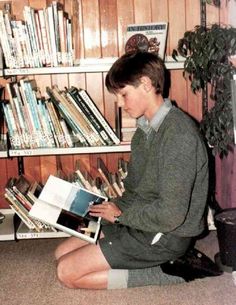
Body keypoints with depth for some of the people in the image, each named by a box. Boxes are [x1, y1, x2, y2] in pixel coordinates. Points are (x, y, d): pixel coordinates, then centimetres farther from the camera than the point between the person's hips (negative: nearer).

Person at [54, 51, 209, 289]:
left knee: (67, 272, -10)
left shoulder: (178, 133, -23)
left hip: (167, 235, -10)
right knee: (62, 253, 8)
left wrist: (121, 214, -12)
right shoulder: (146, 129, 7)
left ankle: (159, 273, -5)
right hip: (140, 222, 10)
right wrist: (109, 209, -2)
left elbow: (170, 214, -26)